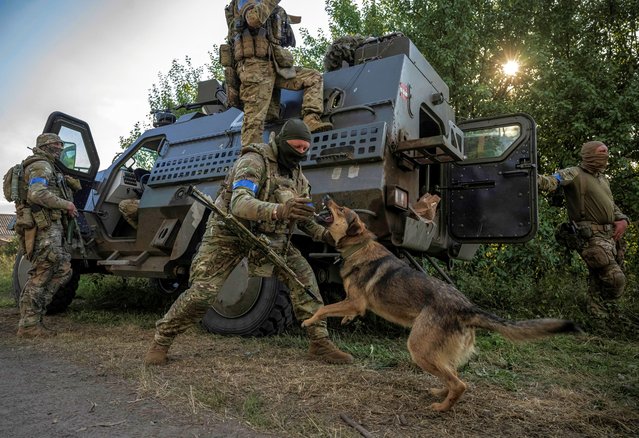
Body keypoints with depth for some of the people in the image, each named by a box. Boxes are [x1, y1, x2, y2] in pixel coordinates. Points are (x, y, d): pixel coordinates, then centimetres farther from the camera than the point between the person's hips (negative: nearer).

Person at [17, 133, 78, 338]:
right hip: (45, 228, -10)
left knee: (63, 270, 9)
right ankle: (29, 325, 0)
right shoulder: (41, 166, -7)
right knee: (40, 275, -6)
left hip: (52, 228, 10)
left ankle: (33, 308, 12)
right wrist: (67, 204, -16)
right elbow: (37, 194, -22)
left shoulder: (49, 168, 24)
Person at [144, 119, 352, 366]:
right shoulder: (254, 161, -20)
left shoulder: (296, 173, 3)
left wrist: (326, 235, -13)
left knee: (303, 275, -11)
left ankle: (320, 343, -2)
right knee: (202, 292, -12)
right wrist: (279, 210, -56)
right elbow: (239, 203, -38)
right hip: (229, 233, -5)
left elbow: (304, 218, 8)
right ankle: (161, 341, 14)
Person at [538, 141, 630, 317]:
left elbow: (612, 205, 27)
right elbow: (551, 182, -26)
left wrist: (623, 219, 8)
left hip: (610, 235, 8)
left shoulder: (603, 178, 19)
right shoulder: (574, 174, -8)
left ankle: (599, 316, 28)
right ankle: (600, 315, 5)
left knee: (599, 280, 15)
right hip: (591, 236, -8)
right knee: (615, 279, -12)